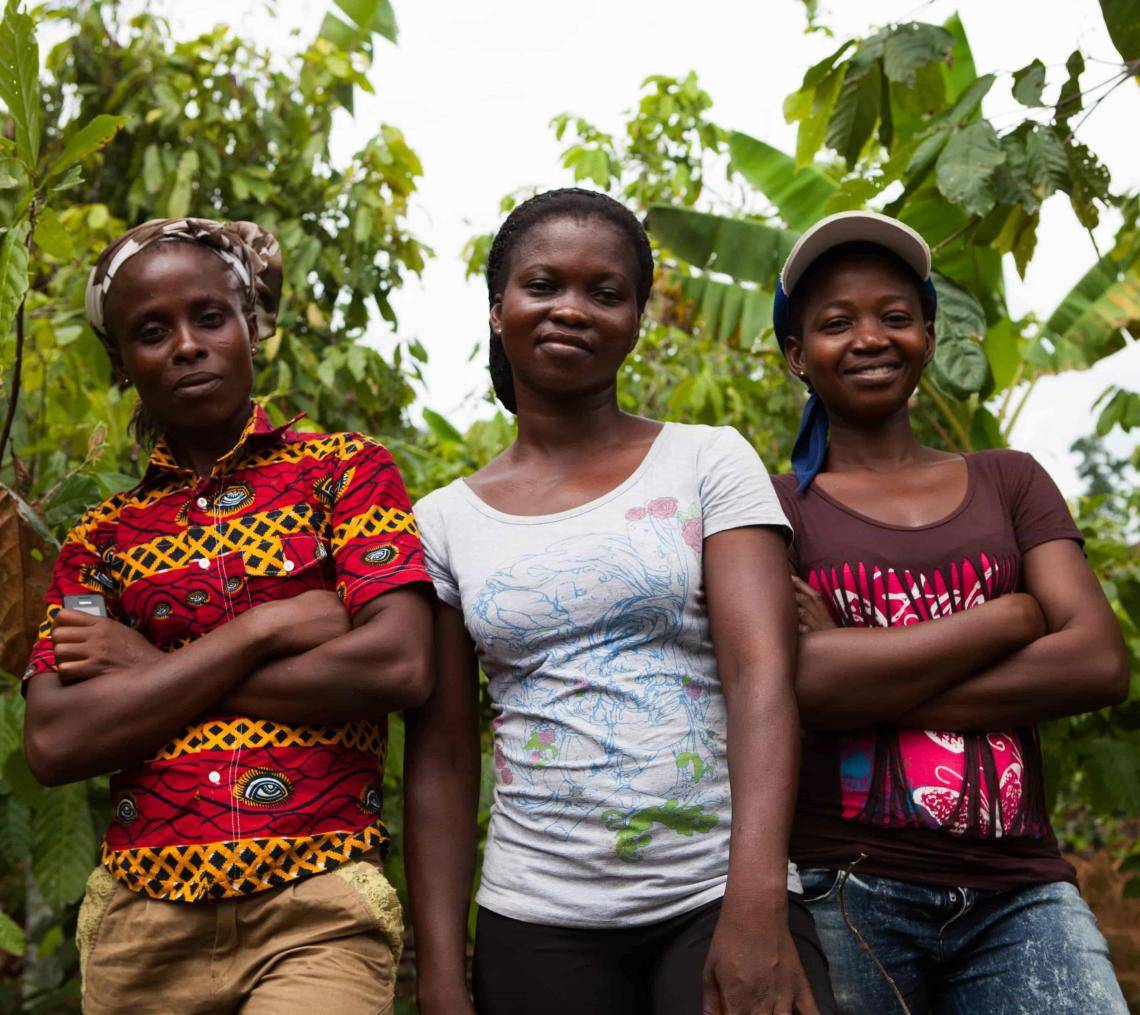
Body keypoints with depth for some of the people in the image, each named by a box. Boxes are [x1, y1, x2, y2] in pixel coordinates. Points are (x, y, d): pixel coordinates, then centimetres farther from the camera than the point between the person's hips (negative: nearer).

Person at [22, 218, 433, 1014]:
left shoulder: (348, 470, 3)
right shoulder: (103, 536, 10)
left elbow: (402, 667, -12)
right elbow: (53, 744, -3)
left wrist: (152, 670, -6)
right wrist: (263, 628, -11)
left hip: (316, 914, -3)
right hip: (140, 919, 3)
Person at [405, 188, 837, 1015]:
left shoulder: (709, 462, 1)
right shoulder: (445, 522, 6)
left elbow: (761, 677, -11)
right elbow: (441, 761, 5)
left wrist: (756, 905, -23)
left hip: (719, 896, -1)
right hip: (535, 925, 2)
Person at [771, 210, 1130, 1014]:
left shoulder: (1009, 482, 13)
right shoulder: (772, 506, 6)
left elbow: (1102, 663, -1)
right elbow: (799, 680, -12)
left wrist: (873, 686, -9)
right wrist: (1011, 616, -5)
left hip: (1016, 893, 2)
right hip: (841, 888, -2)